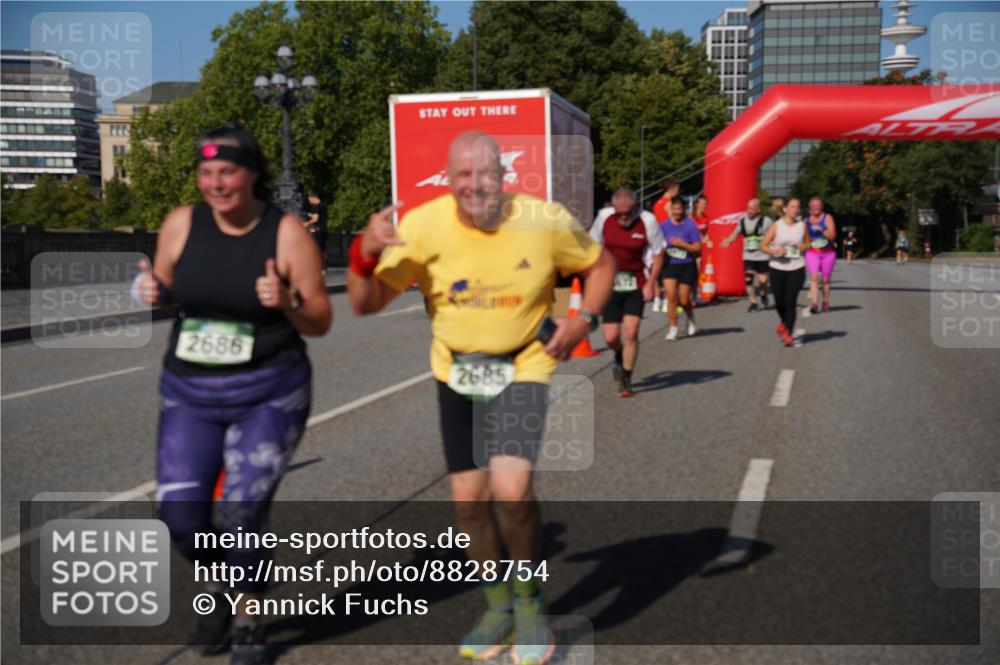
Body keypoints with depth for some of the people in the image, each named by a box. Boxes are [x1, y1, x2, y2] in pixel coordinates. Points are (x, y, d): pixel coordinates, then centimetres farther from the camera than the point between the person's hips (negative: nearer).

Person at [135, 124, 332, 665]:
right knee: (180, 519, 1)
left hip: (268, 395, -3)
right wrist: (150, 291, -10)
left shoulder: (286, 232, -9)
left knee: (241, 517, -6)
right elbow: (162, 289, 13)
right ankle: (224, 585, 35)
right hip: (188, 394, 3)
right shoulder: (181, 224, -2)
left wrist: (287, 302, -26)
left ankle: (248, 622, 21)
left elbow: (321, 323, -5)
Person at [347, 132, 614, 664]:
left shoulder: (545, 221, -16)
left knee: (511, 489, -20)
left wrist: (585, 319, -14)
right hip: (456, 371, 3)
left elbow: (600, 264, 3)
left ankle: (529, 604, 8)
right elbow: (365, 305, -10)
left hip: (522, 369, -2)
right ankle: (498, 606, 33)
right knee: (469, 497, 8)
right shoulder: (423, 226, -15)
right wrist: (365, 254, -29)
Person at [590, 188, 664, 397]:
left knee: (630, 333, -10)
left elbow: (658, 253, -1)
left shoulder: (647, 221, -12)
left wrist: (650, 283, -7)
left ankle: (626, 380, 7)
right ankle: (620, 358, 36)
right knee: (610, 337, -1)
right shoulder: (604, 218, -6)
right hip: (610, 285, 2)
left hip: (636, 285, -2)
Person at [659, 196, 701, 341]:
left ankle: (690, 318, 37)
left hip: (687, 266, -2)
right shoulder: (664, 225, 2)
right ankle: (673, 329, -1)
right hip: (670, 265, 2)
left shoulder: (690, 225, -6)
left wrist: (681, 244, -18)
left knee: (684, 301, 3)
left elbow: (698, 248, -8)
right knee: (671, 297, -12)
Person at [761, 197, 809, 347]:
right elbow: (763, 246, -1)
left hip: (796, 269, 0)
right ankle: (783, 322, 38)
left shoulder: (802, 225, 5)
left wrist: (804, 247, -5)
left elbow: (808, 243, 18)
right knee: (779, 302, 6)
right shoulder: (776, 226, -2)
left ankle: (788, 333, -2)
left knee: (790, 301, -9)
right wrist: (774, 251, -20)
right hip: (777, 268, 0)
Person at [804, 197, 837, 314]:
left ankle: (826, 302, 26)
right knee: (814, 277, -17)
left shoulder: (827, 218, -2)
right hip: (812, 253, 1)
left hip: (828, 253, -1)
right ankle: (814, 303, -26)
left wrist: (821, 230, -25)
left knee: (825, 279, 7)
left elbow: (832, 235, -12)